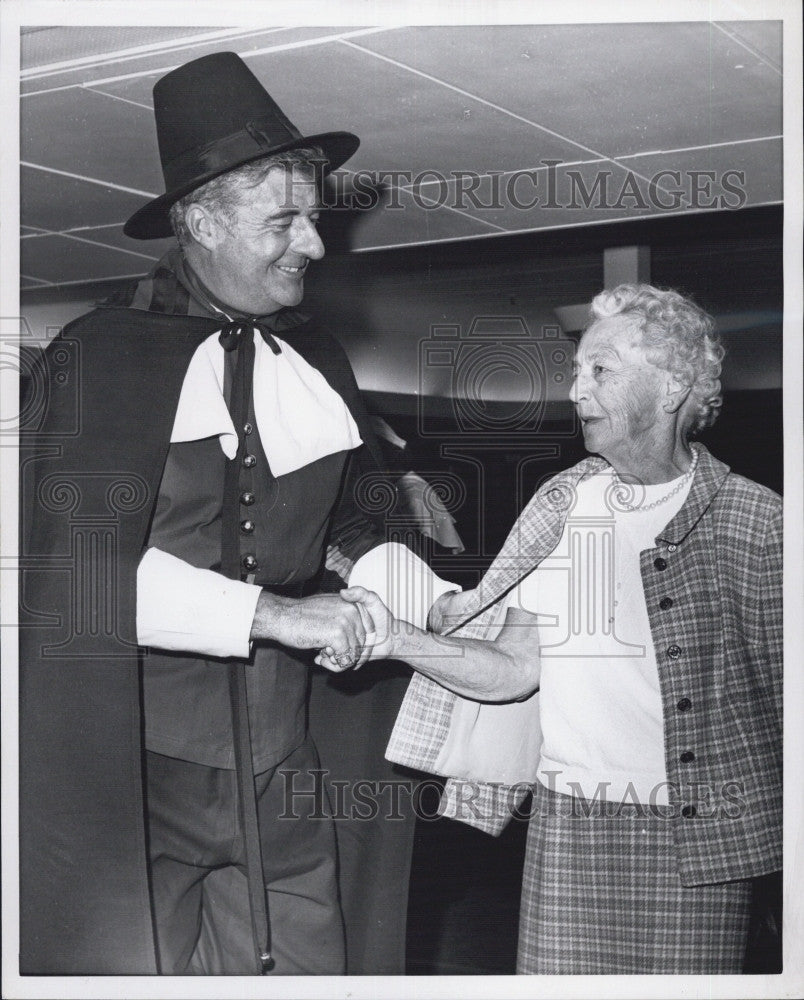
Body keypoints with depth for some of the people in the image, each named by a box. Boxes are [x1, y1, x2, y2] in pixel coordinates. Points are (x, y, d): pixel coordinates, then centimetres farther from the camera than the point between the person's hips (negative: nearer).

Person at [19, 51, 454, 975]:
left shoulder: (316, 363, 9)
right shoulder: (99, 356, -8)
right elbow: (68, 563, -18)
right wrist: (271, 611, -20)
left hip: (276, 784, 5)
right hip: (129, 774, -4)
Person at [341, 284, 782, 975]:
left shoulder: (754, 517, -2)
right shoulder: (559, 507, 7)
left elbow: (780, 690, 0)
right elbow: (516, 669, 3)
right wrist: (397, 640, -9)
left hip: (705, 838, -2)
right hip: (569, 821, 2)